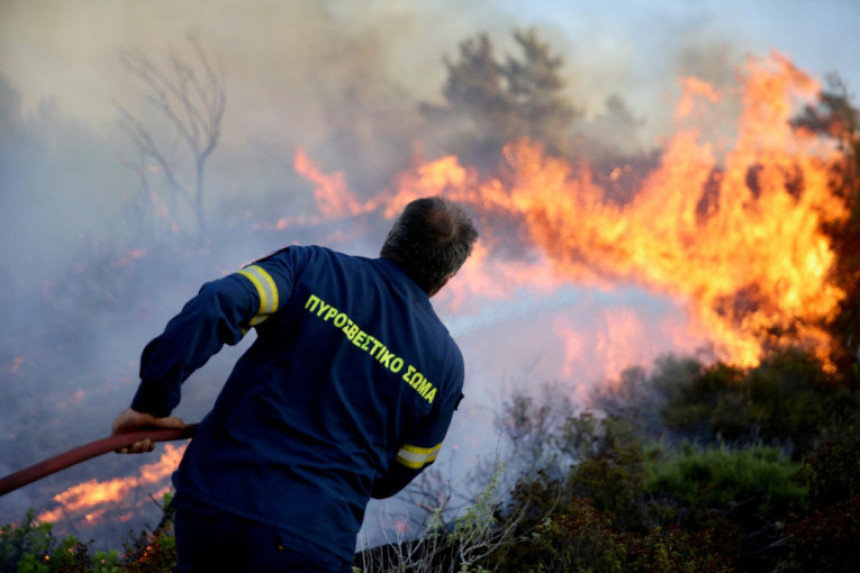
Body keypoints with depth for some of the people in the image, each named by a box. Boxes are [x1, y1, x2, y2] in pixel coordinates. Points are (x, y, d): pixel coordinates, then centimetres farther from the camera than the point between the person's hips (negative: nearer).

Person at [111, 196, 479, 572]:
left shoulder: (311, 268, 3)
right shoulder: (445, 363, 7)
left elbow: (215, 306, -14)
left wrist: (150, 404, -9)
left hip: (209, 502, 1)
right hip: (310, 540, -1)